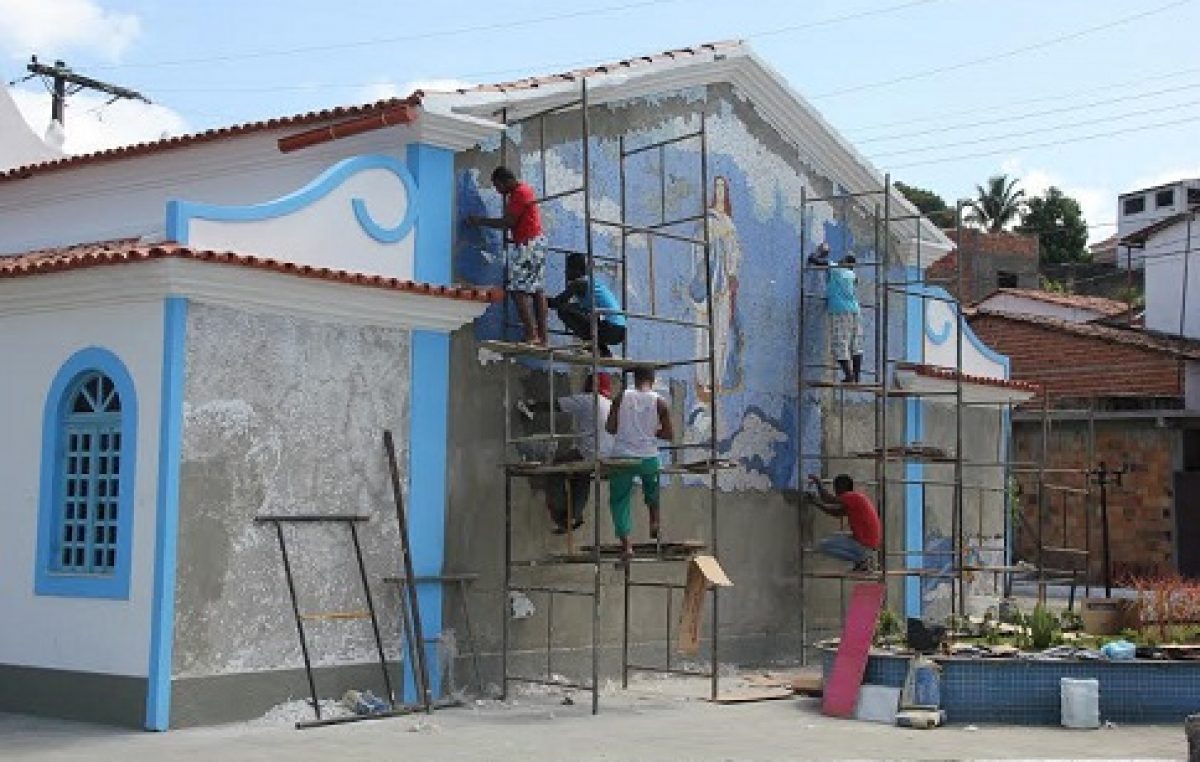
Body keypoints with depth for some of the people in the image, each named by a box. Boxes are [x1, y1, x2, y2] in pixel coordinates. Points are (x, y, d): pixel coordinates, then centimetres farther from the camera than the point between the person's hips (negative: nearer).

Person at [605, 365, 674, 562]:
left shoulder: (622, 397, -2)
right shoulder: (659, 402, -3)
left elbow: (610, 427, -1)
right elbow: (669, 435, -1)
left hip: (622, 457, -1)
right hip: (648, 458, 1)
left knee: (619, 501, 10)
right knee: (652, 487, 36)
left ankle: (626, 544, -3)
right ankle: (655, 520, 31)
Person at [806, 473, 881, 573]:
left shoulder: (853, 497, -12)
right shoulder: (857, 498, 17)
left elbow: (828, 499, -19)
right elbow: (835, 512, 20)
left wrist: (818, 482, -6)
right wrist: (816, 502, 15)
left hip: (863, 545, -9)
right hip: (870, 544, 9)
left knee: (823, 545, -11)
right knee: (835, 537, 29)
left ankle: (862, 558, -8)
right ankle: (866, 556, 10)